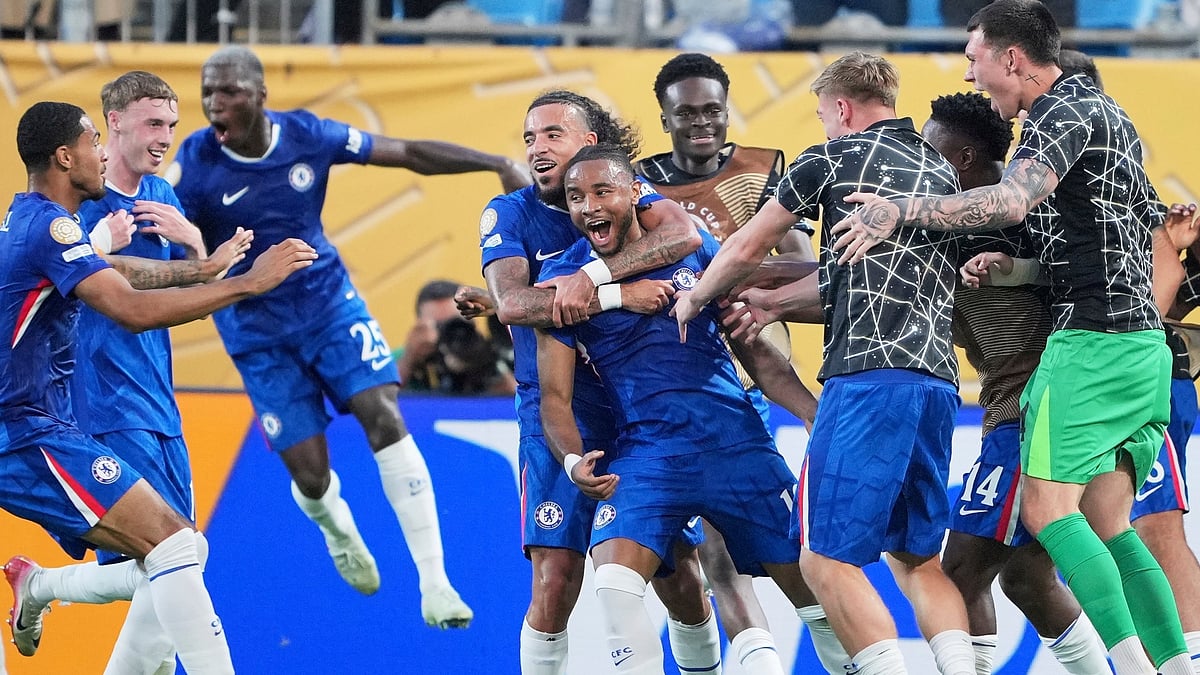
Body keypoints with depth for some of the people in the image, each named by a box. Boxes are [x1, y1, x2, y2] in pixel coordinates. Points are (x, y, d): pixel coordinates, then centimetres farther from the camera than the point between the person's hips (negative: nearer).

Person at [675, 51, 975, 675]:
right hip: (938, 380, 7)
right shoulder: (943, 174, 22)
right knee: (916, 557, 15)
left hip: (868, 374, -7)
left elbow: (746, 250, 12)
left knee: (826, 557, -7)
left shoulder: (832, 159, 4)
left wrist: (694, 298, 32)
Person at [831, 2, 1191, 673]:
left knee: (1047, 508, -9)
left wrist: (902, 211, -23)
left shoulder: (1066, 113, -11)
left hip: (1091, 339, -10)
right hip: (1143, 340, 10)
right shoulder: (1103, 109, 20)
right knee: (1107, 526, 9)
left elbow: (1010, 201, -28)